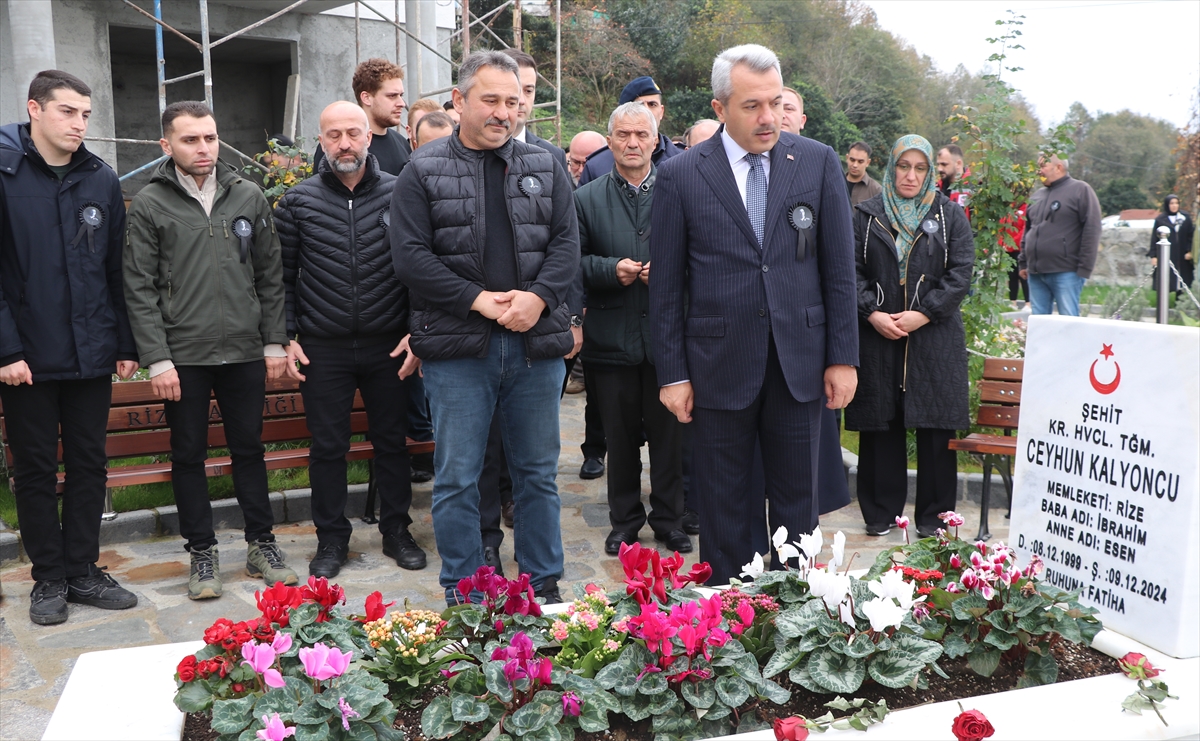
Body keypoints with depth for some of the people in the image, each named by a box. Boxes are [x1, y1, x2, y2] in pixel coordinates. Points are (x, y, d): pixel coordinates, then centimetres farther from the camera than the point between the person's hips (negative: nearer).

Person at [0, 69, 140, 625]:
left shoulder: (102, 180, 6)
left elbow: (116, 270, 7)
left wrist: (126, 343, 4)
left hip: (92, 355, 3)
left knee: (89, 465, 10)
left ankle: (83, 571, 23)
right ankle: (48, 578, 22)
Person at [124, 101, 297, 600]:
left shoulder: (247, 196, 6)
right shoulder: (150, 204, -1)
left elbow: (270, 275, 7)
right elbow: (140, 290, -4)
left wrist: (275, 342, 3)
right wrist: (157, 359, -10)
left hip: (245, 352, 2)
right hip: (183, 356, -1)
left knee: (249, 449, 11)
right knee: (189, 455, 8)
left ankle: (261, 544, 23)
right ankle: (202, 553, 22)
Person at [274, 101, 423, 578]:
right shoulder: (298, 202, 1)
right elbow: (282, 276, 5)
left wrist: (416, 330, -5)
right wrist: (287, 337, 0)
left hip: (388, 345, 0)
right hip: (323, 348, 0)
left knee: (393, 441, 11)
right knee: (327, 446, 8)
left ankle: (396, 531, 27)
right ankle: (331, 539, 24)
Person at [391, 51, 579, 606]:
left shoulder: (545, 167, 11)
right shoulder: (423, 171, 2)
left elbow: (566, 242, 5)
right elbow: (410, 255, -6)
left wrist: (538, 298, -13)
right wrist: (479, 300, -15)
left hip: (536, 341, 3)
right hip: (457, 347, -2)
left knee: (538, 472, 12)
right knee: (457, 476, 4)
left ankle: (544, 585, 26)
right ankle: (462, 594, 19)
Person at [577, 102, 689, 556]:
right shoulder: (586, 199, 7)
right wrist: (612, 269, -12)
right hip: (612, 337, 1)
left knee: (669, 433, 7)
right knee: (620, 436, 9)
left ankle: (669, 519, 23)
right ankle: (624, 520, 25)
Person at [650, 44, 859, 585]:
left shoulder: (818, 162, 2)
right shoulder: (679, 176, -2)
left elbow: (839, 267, 4)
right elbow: (666, 286, -1)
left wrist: (843, 357, 1)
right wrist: (672, 373, -3)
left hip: (800, 360, 1)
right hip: (720, 364, -1)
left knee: (797, 500, 12)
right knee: (721, 503, 11)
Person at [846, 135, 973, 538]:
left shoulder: (950, 215, 8)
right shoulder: (867, 214, 8)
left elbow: (961, 273, 0)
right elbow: (852, 270, 2)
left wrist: (923, 314, -11)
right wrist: (872, 313, -13)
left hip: (934, 335, 0)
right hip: (877, 334, 1)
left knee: (934, 426, 1)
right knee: (880, 423, 4)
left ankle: (933, 515, 13)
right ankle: (880, 511, 16)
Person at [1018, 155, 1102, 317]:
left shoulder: (1080, 190, -2)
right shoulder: (1037, 195, 19)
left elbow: (1091, 231, -8)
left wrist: (1084, 268, -13)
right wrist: (1023, 262, 18)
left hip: (1065, 273, -7)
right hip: (1036, 273, 7)